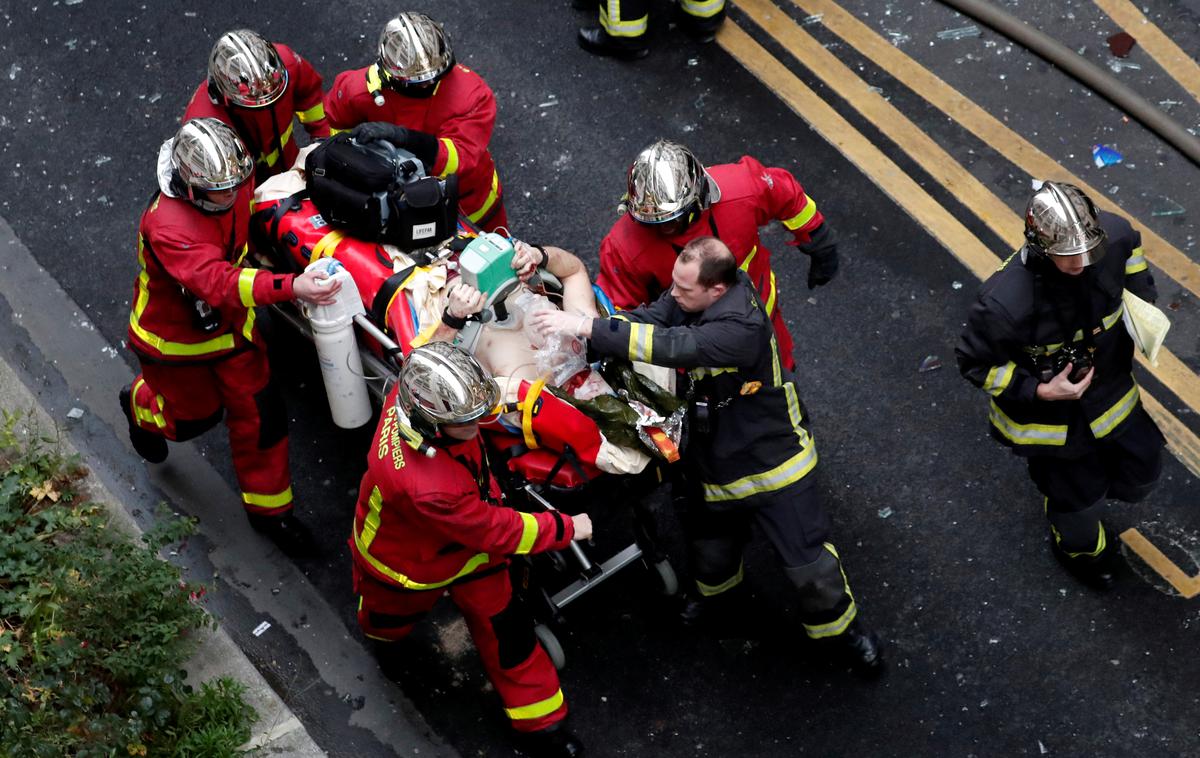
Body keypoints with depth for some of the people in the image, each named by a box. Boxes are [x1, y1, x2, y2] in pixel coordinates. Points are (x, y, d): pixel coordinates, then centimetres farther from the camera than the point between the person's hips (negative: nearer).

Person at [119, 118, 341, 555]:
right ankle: (141, 405, 54)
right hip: (173, 335, -5)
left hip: (229, 323, 5)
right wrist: (291, 287, -68)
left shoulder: (234, 186, -18)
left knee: (260, 414, 4)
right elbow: (218, 283, -56)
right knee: (196, 414, 18)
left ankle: (267, 507, 25)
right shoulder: (168, 226, -41)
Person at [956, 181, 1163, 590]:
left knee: (1140, 468, 22)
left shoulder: (1113, 237, -26)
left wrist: (1141, 297, -5)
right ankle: (1080, 548, 56)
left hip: (1107, 384, 5)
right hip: (1045, 411, -5)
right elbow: (974, 363, -23)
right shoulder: (1006, 303, -41)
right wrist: (1040, 390, -28)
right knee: (1077, 494, 20)